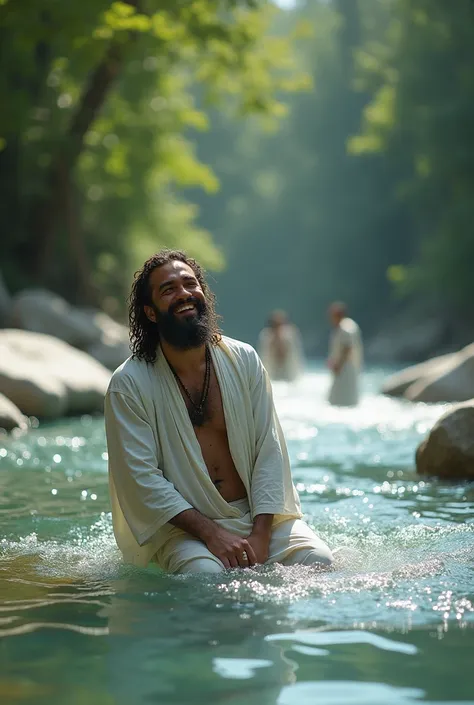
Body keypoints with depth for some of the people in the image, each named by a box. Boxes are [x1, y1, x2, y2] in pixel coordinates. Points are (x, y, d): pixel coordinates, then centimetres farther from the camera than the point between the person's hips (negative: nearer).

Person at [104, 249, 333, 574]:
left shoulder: (244, 360, 3)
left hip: (257, 513, 4)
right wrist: (210, 533, -20)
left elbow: (269, 450, 0)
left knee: (318, 560, -19)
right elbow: (141, 477, -11)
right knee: (204, 572, -34)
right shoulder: (128, 383, -6)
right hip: (183, 526, -4)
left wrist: (260, 535, -13)